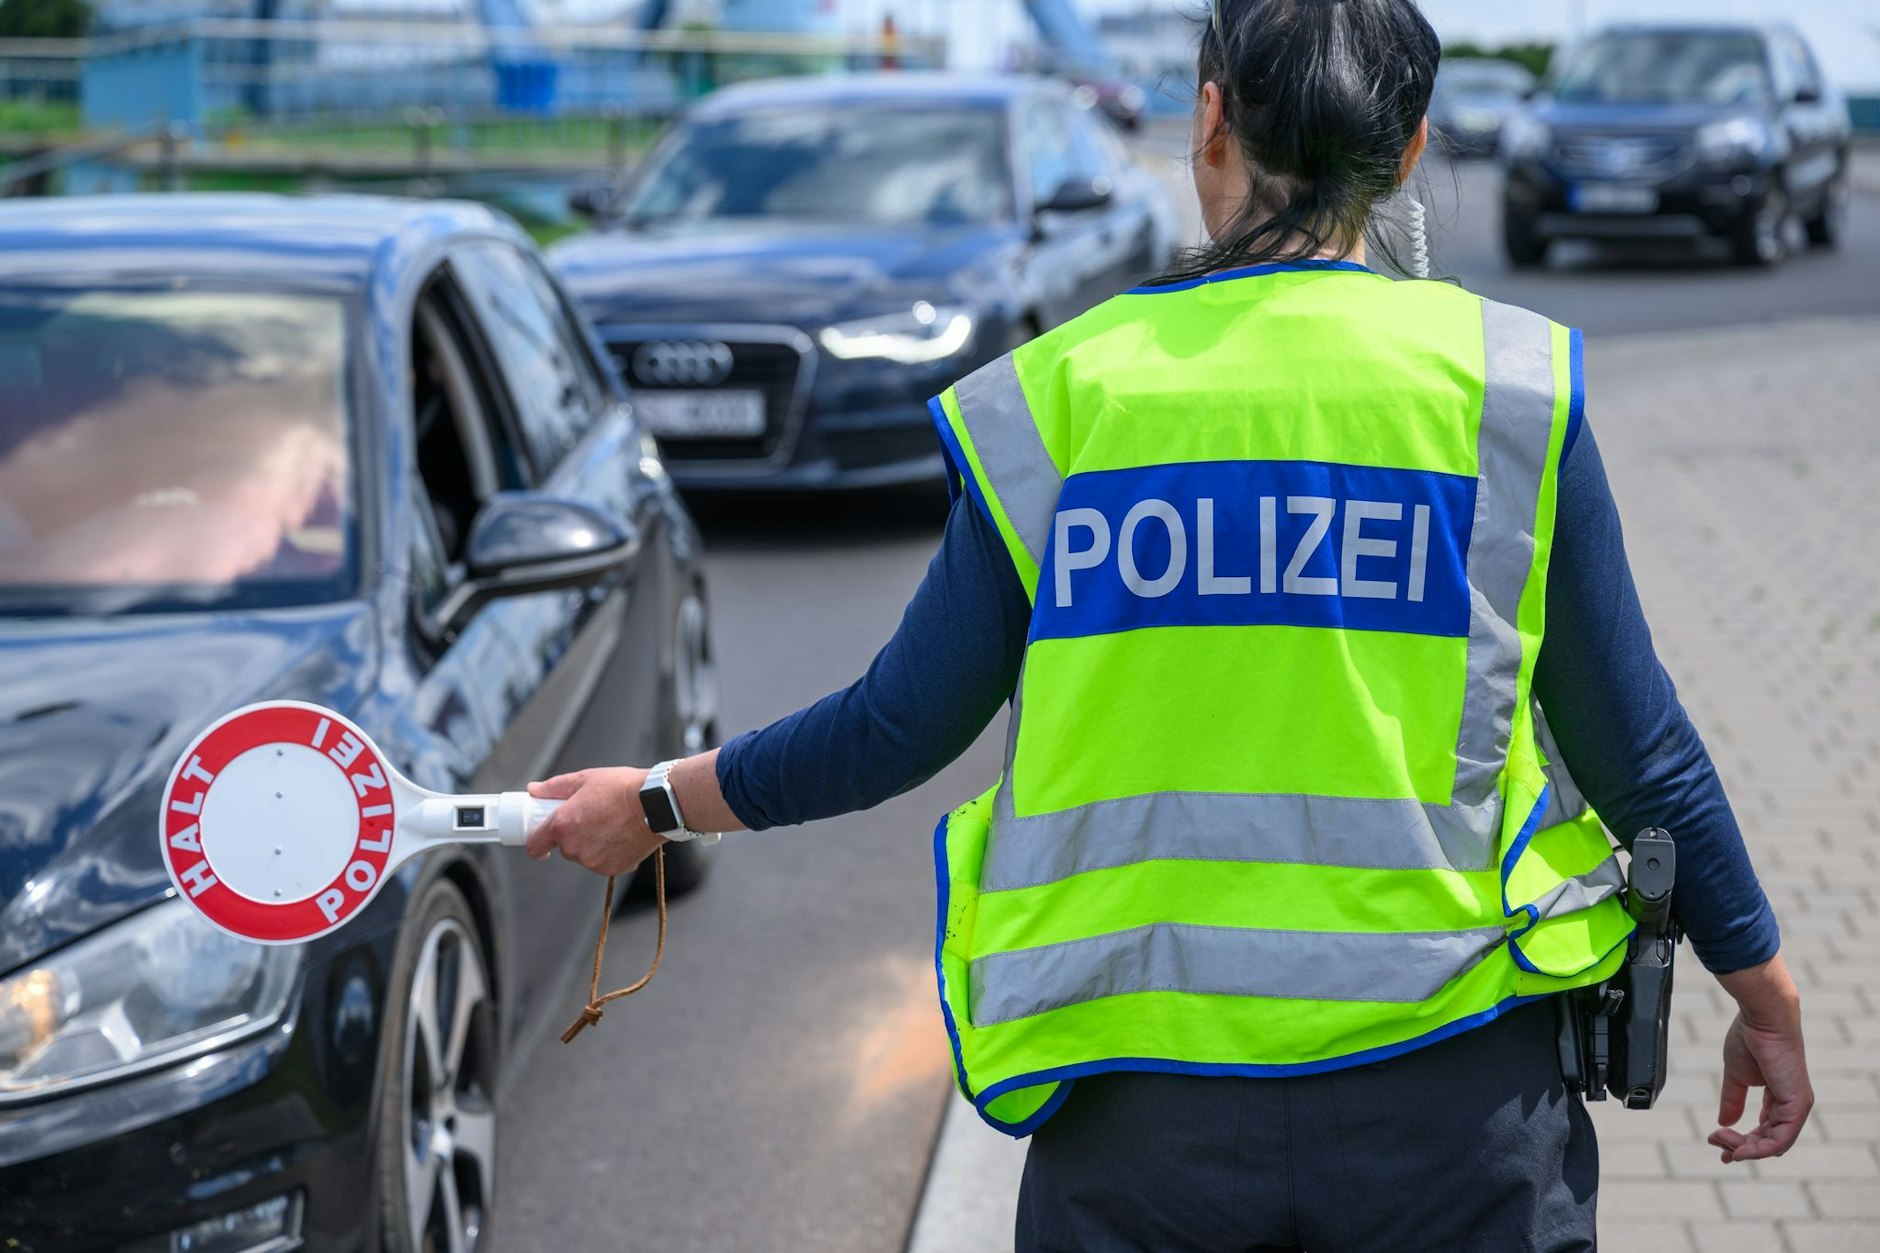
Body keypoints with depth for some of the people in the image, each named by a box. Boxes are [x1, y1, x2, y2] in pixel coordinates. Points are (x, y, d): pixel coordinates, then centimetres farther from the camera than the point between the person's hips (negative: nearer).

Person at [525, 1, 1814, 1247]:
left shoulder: (1054, 399, -2)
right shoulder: (1510, 386, -3)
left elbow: (899, 728, 3)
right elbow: (1638, 752, 0)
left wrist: (662, 801, 20)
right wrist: (1767, 993, 14)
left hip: (1137, 1100, 1)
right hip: (1448, 1103, 0)